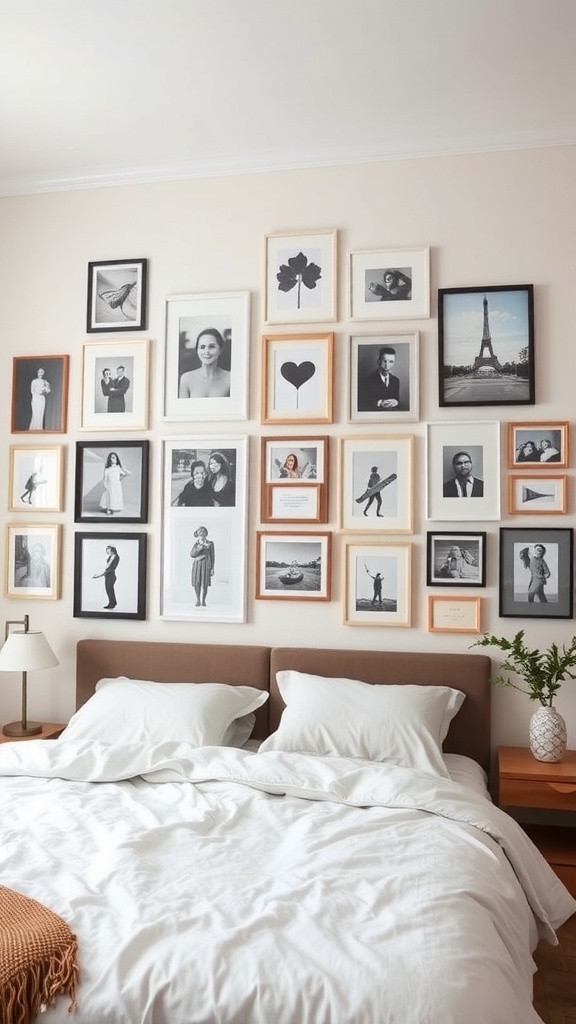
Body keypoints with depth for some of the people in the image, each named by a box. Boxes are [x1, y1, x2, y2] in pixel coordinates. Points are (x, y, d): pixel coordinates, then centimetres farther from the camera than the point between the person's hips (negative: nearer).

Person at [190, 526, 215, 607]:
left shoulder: (210, 543, 3)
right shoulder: (196, 544, 9)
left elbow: (212, 556, 5)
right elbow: (192, 555, -1)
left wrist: (212, 568, 0)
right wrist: (199, 549, -16)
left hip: (206, 565, -2)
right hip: (196, 564, 2)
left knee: (205, 584, -4)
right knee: (196, 584, -2)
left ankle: (203, 601, 11)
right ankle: (198, 600, 14)